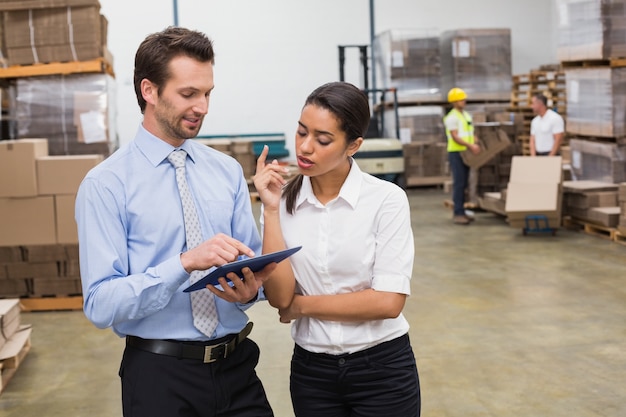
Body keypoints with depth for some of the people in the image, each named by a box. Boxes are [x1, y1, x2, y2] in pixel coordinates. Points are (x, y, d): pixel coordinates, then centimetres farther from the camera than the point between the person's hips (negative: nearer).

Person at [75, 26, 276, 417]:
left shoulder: (228, 171, 5)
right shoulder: (106, 184, -10)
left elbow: (255, 262, 8)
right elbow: (101, 304, -15)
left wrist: (250, 289, -15)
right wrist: (185, 263, -27)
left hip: (237, 366, 4)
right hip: (160, 374, -4)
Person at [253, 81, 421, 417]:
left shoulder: (386, 199, -12)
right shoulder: (283, 200, -4)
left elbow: (388, 301, -18)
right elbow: (278, 296, -12)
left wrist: (301, 305, -10)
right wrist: (271, 209, -17)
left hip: (382, 368, -2)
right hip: (310, 370, 3)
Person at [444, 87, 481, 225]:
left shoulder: (467, 116, 16)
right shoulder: (451, 117, -11)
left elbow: (471, 134, 18)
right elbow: (455, 137, -18)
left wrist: (479, 143, 2)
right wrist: (470, 146, -27)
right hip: (456, 152, -8)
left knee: (464, 183, 9)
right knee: (459, 183, -10)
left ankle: (460, 212, 14)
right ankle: (457, 214, -8)